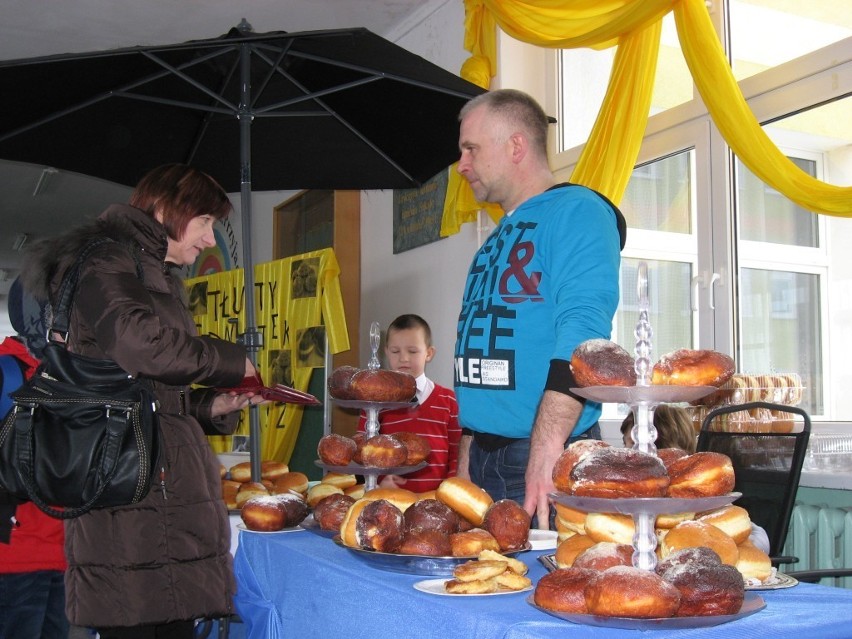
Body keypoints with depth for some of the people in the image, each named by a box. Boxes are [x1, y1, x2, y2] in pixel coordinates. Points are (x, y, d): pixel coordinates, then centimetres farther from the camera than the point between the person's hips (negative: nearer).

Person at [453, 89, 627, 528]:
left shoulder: (576, 211, -9)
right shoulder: (499, 238, 19)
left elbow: (582, 335, -22)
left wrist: (544, 453, -30)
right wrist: (468, 452, 16)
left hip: (549, 462, -8)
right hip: (483, 459, 8)